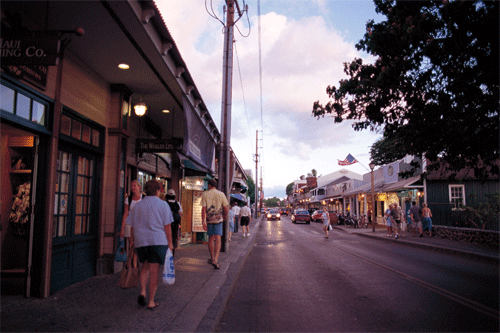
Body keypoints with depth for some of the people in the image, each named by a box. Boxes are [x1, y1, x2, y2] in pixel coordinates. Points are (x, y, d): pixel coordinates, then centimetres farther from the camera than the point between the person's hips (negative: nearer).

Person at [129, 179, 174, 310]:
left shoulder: (137, 206, 8)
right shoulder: (163, 205, -2)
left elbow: (132, 227, 10)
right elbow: (167, 226, -4)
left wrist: (134, 241, 22)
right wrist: (170, 242, 4)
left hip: (141, 241, 3)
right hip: (158, 241, -3)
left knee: (145, 267, 22)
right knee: (154, 270, 3)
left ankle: (142, 292, 5)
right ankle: (151, 302, 7)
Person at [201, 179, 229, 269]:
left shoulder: (205, 194, 0)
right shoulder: (221, 194, 0)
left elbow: (203, 209, -7)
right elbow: (226, 209, 0)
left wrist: (203, 222, -8)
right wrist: (225, 216, 20)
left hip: (209, 219, 1)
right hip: (218, 219, -1)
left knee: (211, 239, 15)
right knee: (217, 239, -5)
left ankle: (212, 258, 26)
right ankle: (215, 260, -19)